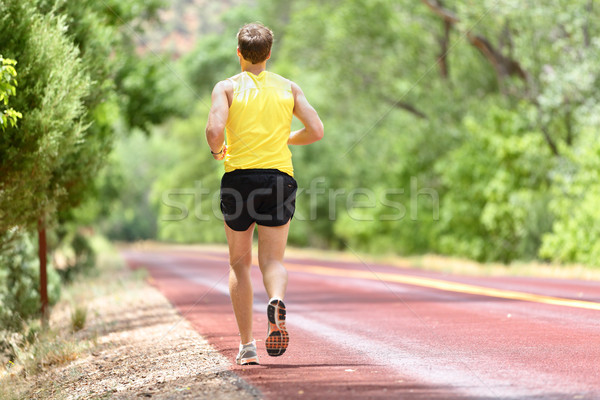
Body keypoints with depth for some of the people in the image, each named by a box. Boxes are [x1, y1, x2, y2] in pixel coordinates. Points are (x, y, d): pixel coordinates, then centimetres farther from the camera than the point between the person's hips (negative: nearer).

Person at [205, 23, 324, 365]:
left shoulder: (228, 87, 2)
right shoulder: (288, 87, 10)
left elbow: (215, 129, -13)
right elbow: (316, 131, 3)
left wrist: (217, 150, 8)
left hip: (239, 175, -1)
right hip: (279, 177, 1)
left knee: (240, 264, 11)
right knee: (273, 260, 3)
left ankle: (247, 346, 8)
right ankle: (277, 302, -32)